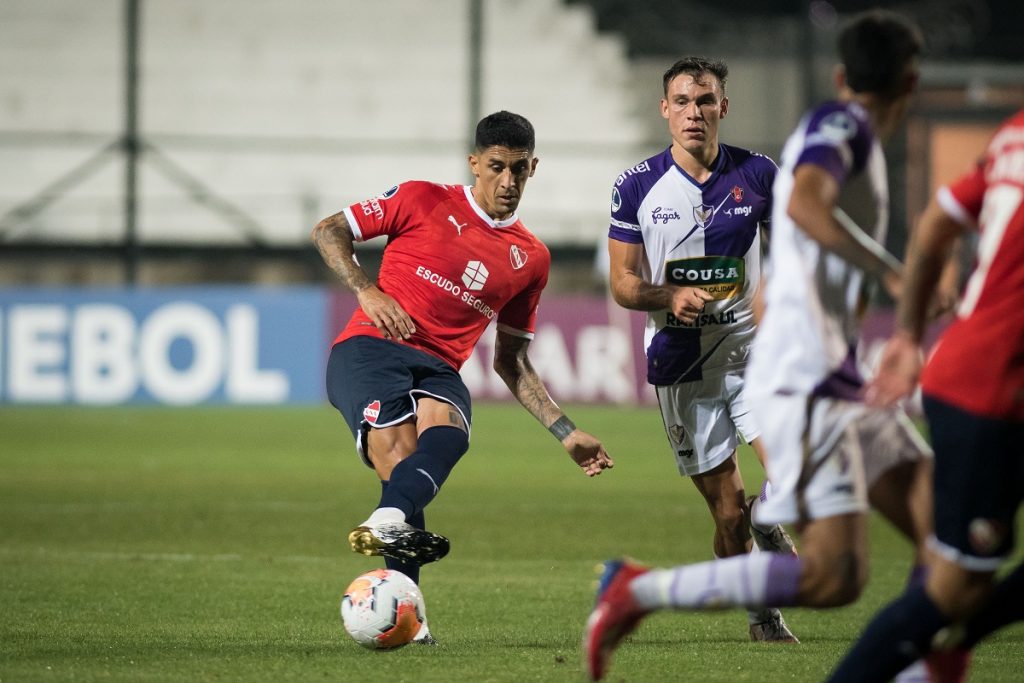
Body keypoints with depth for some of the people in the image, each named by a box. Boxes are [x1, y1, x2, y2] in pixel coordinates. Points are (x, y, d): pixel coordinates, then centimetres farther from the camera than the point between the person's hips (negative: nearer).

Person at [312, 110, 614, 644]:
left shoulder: (531, 258, 20)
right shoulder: (424, 201, 10)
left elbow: (511, 362, 28)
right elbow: (329, 231, 13)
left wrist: (565, 433, 21)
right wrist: (367, 292, -3)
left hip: (439, 371, 3)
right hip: (369, 347, -3)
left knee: (446, 427, -35)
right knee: (400, 450, -32)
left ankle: (390, 521, -59)